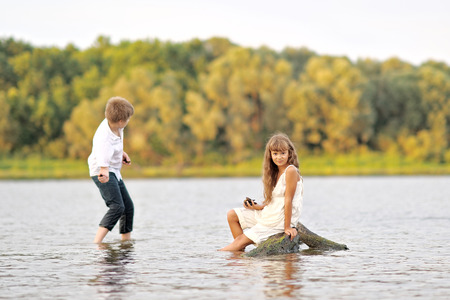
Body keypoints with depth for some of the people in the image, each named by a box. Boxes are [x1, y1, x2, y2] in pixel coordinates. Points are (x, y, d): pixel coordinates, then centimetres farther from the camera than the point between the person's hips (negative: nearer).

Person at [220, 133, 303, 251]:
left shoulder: (291, 171, -19)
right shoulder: (276, 172, 9)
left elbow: (288, 200, -20)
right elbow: (272, 201, 9)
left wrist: (287, 227, -20)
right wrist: (257, 206, -7)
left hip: (280, 221, -10)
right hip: (269, 213, 10)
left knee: (242, 239, -8)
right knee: (232, 215, 9)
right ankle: (240, 250, 5)